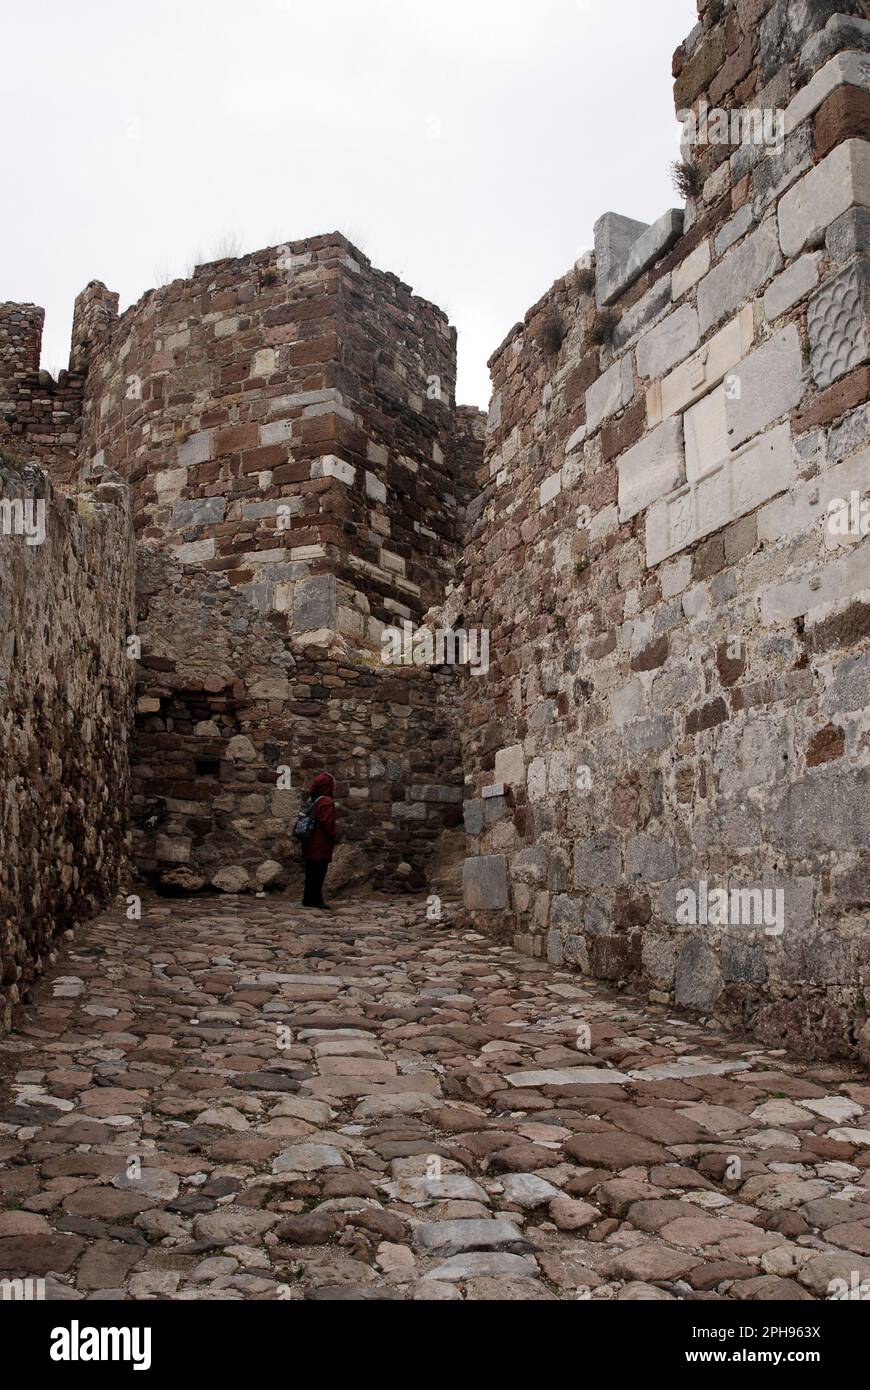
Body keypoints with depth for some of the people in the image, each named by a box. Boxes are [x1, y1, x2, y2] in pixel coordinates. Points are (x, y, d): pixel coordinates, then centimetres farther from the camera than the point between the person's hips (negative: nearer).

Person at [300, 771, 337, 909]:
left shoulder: (312, 801, 10)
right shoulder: (327, 803, -16)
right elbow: (328, 824, -20)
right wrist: (332, 837, -4)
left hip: (310, 844, 8)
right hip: (321, 845, -8)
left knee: (311, 873, 14)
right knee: (319, 873, -2)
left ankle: (309, 899, 19)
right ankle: (315, 900, 0)